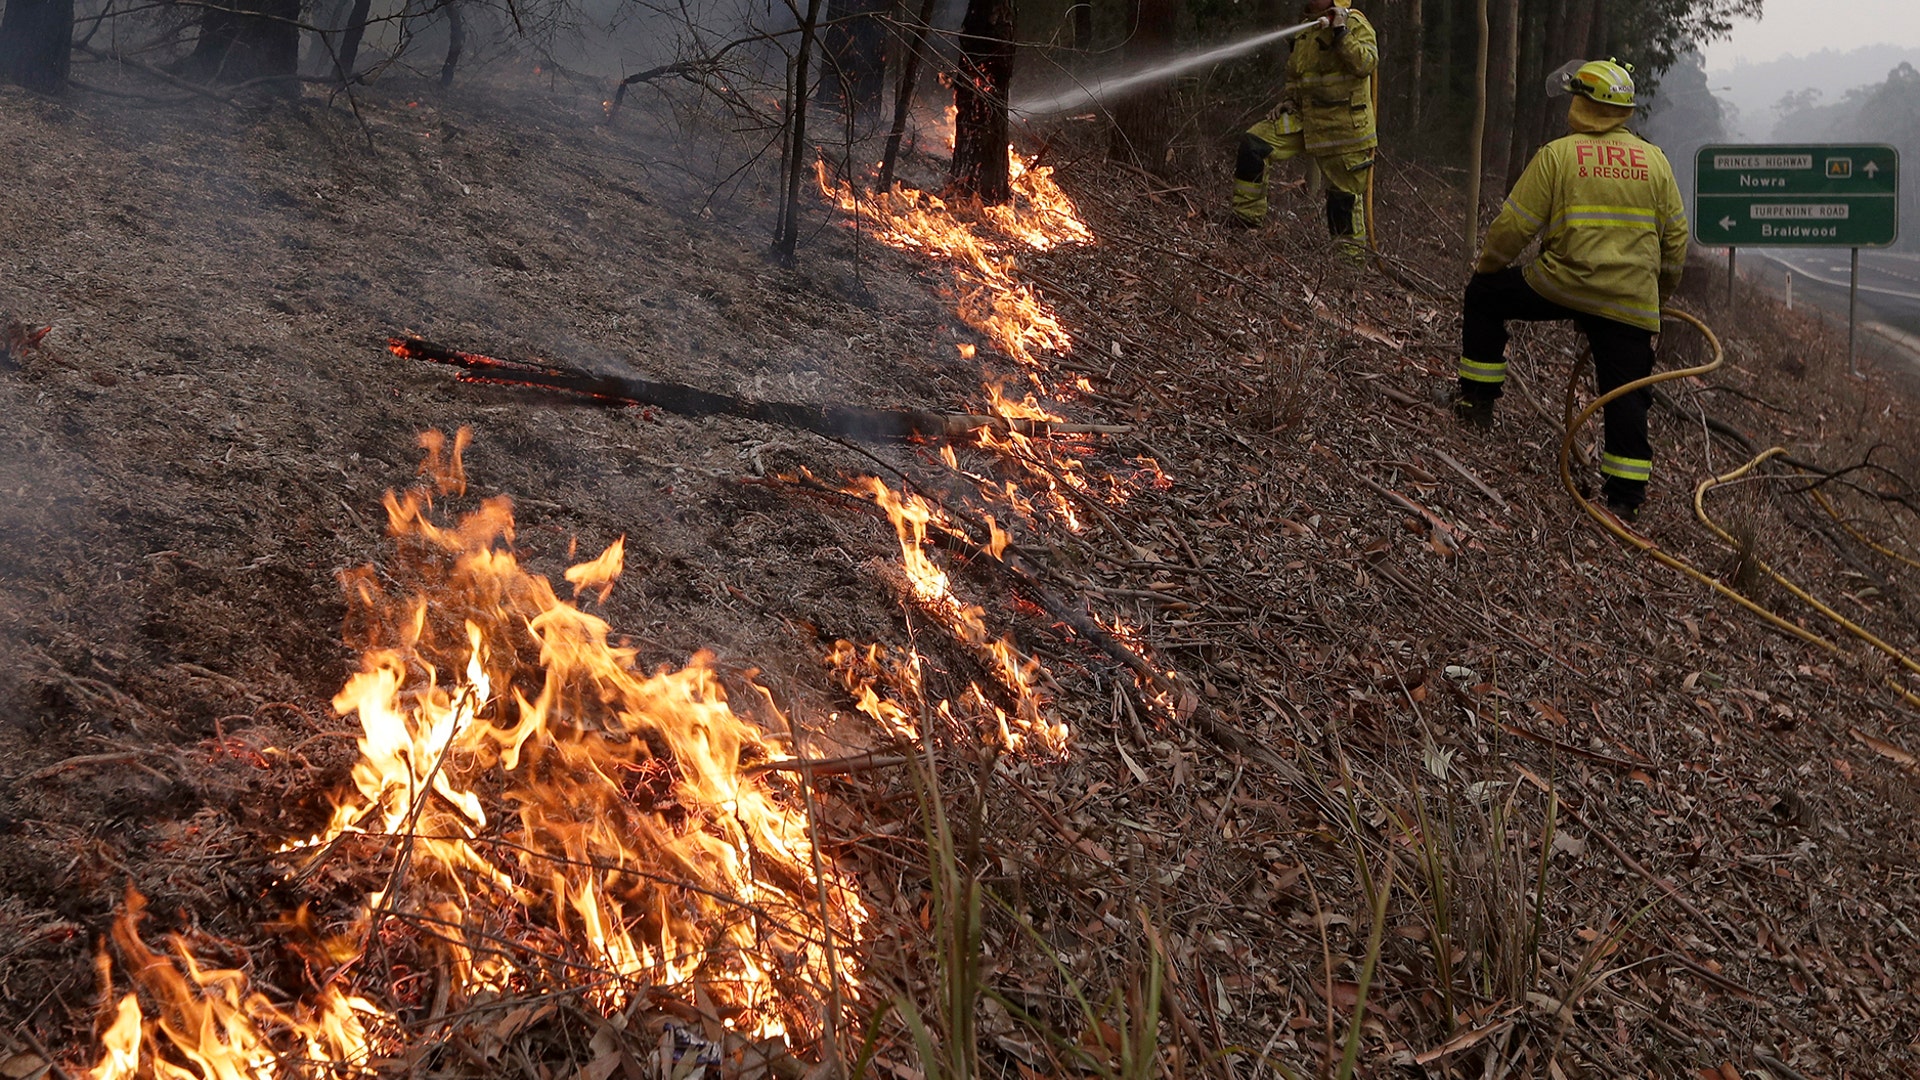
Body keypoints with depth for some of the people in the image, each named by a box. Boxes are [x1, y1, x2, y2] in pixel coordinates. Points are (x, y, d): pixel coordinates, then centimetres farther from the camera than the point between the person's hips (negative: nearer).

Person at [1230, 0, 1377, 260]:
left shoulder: (1355, 24, -8)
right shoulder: (1305, 30, 14)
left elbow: (1366, 63, -25)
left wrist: (1341, 32, -27)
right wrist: (1289, 99, 11)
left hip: (1344, 128, -6)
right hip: (1304, 118, 6)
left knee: (1345, 194, 0)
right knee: (1253, 145, -10)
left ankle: (1351, 252, 16)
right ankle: (1246, 216, -3)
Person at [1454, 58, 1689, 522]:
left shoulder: (1556, 155, -4)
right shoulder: (1656, 161, 9)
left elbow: (1515, 225, -3)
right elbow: (1675, 237, 14)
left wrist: (1486, 265, 15)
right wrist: (1662, 290, 29)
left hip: (1564, 284, -3)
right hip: (1633, 302, 3)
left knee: (1483, 295, 20)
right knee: (1626, 395, 9)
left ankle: (1478, 398, 21)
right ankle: (1627, 493, 5)